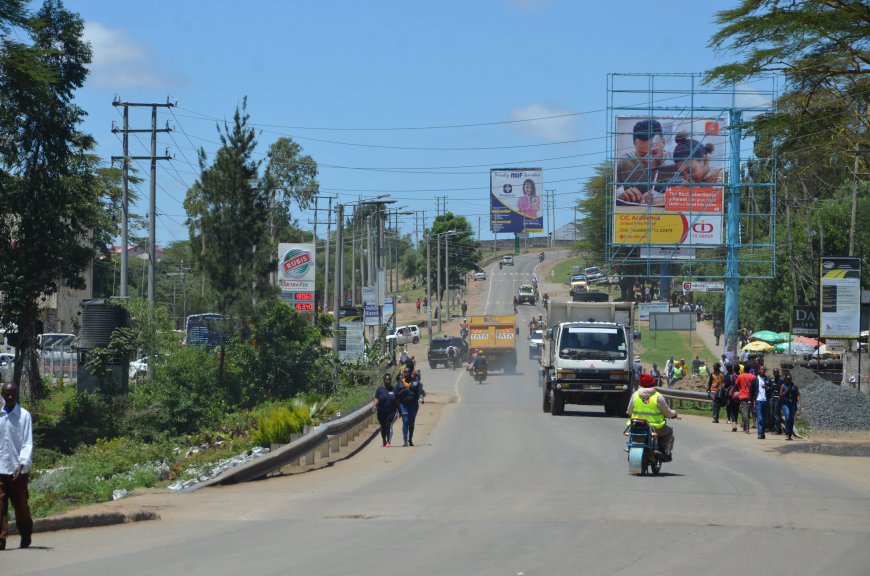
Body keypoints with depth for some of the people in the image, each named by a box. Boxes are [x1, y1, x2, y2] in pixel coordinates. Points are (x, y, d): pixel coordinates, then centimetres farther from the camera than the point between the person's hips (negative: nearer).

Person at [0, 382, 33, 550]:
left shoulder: (24, 415, -3)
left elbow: (27, 443, -7)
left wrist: (22, 465, -18)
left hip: (18, 469, -2)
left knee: (21, 505, 9)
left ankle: (26, 537, 27)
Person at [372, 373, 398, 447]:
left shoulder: (394, 389, 3)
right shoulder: (380, 389, 1)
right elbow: (376, 399, -6)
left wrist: (398, 411, 7)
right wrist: (374, 406, -24)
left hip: (392, 412, -1)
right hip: (382, 412, 1)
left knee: (389, 425, -18)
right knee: (383, 427, 12)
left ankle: (389, 441, -23)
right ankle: (384, 442, 30)